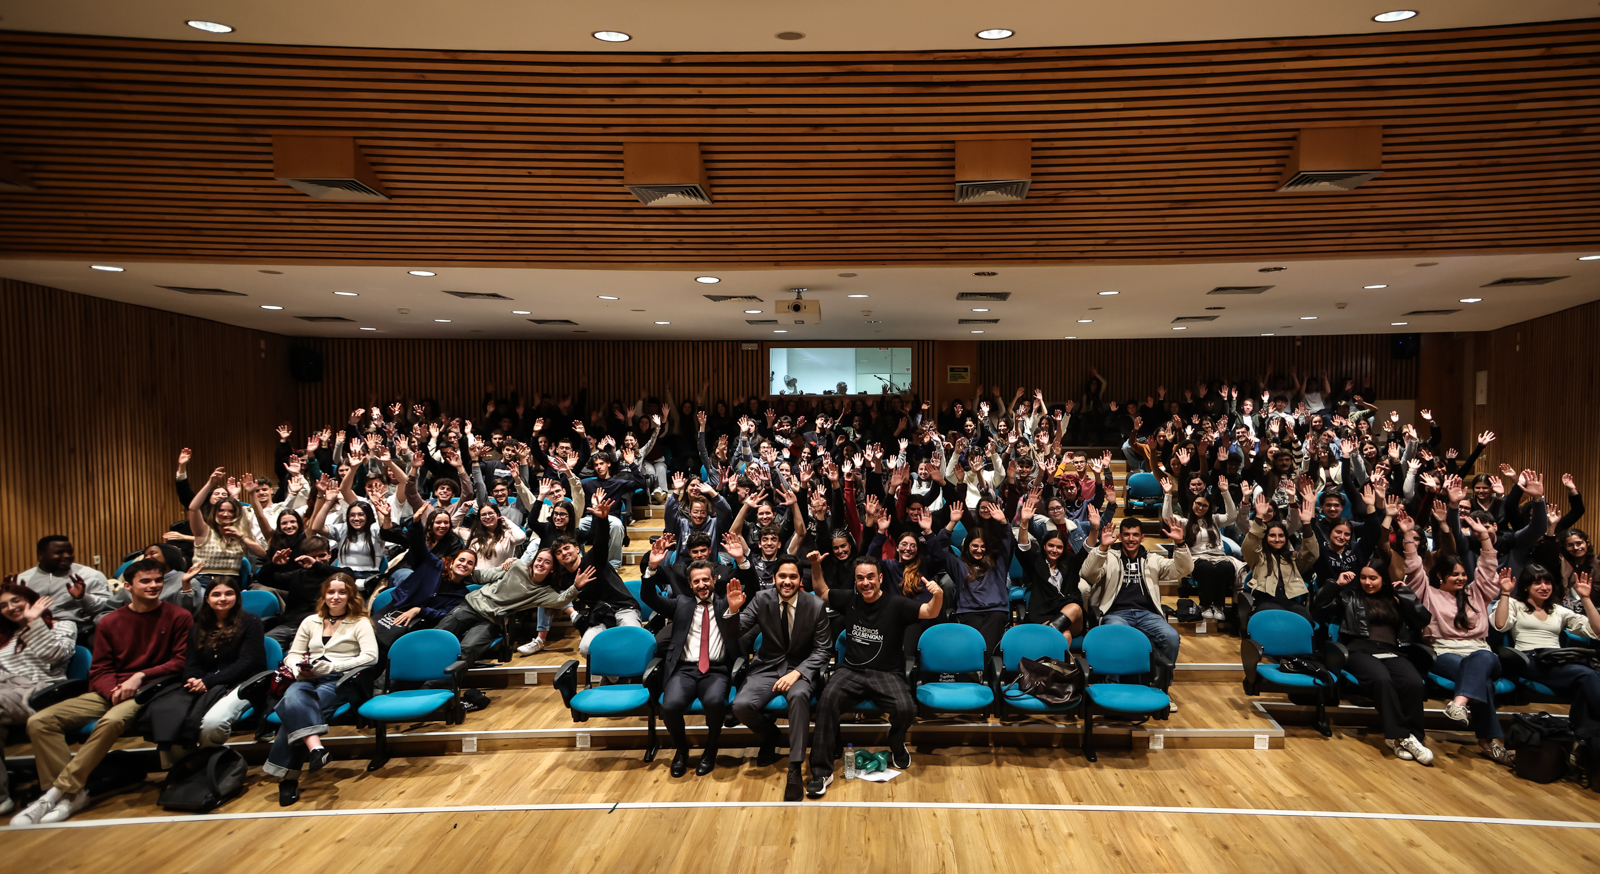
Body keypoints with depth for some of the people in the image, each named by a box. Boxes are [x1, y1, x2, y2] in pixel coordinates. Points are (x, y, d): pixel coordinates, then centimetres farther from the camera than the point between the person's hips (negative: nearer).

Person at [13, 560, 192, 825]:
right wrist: (113, 690, -12)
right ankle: (73, 793, -18)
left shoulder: (178, 617, 2)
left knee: (111, 721, -37)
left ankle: (58, 791, -22)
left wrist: (141, 676, -15)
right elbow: (99, 670, 9)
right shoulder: (110, 622, 12)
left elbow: (182, 662, -4)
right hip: (109, 692, 5)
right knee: (39, 721, -14)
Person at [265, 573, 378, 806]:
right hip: (307, 679, 3)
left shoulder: (360, 623, 10)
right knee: (294, 697, -35)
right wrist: (299, 668, -4)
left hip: (338, 681, -3)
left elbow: (370, 656, -5)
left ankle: (288, 776, -33)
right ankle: (315, 747, -52)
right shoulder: (310, 622, 26)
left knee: (297, 710, -31)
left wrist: (331, 666, -13)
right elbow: (292, 655, 21)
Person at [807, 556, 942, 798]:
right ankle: (822, 771, -19)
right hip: (850, 671, 2)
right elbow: (821, 592, 24)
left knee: (906, 708, -30)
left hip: (885, 675, -2)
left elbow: (930, 612, -14)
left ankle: (897, 747, 9)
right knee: (828, 699, -30)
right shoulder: (849, 599, 7)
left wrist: (938, 596, -36)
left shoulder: (896, 604, -4)